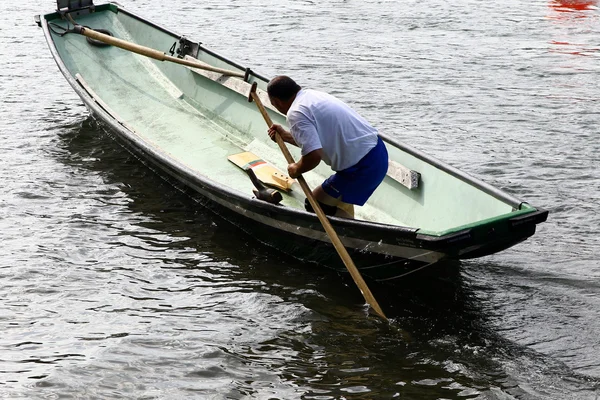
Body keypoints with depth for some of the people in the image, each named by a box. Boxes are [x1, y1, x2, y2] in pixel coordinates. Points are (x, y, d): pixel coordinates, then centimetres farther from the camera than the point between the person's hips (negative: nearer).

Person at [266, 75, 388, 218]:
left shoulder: (296, 113, -15)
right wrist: (285, 136, 35)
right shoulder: (313, 94, 15)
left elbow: (313, 155, -24)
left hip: (363, 166, -10)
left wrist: (296, 170, -4)